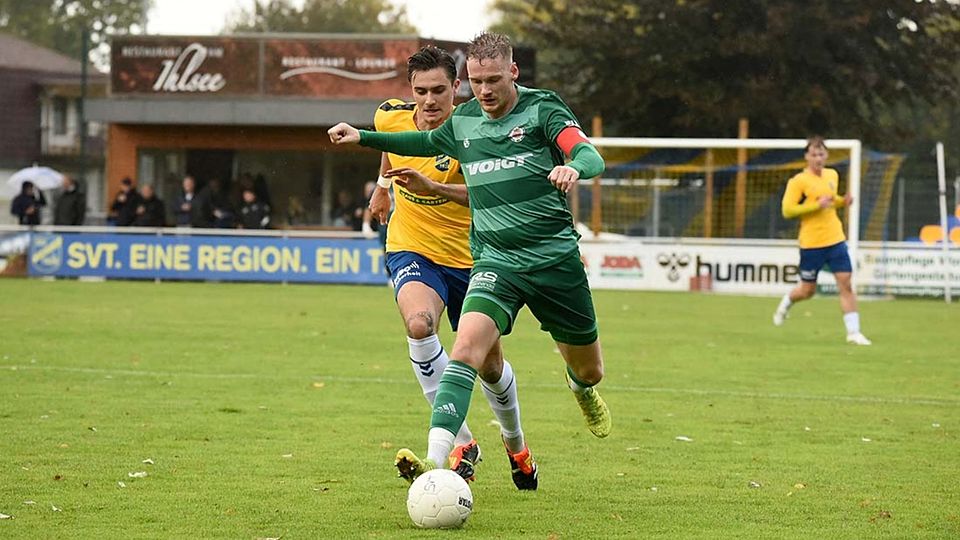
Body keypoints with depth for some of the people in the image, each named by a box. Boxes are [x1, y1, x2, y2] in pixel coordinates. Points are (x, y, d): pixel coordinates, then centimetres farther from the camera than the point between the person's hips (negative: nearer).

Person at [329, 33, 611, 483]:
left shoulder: (542, 109, -6)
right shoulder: (463, 121, 8)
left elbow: (591, 157, -21)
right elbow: (427, 142, 31)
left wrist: (574, 168, -45)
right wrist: (363, 137, 28)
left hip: (555, 256, -2)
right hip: (494, 261, 2)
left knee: (588, 370, 15)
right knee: (468, 348, -25)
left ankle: (581, 387, 55)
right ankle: (435, 460, -37)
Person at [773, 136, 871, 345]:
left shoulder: (833, 175, 10)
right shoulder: (798, 181, -10)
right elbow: (787, 210, -15)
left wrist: (843, 201, 4)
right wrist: (817, 205, -22)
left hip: (836, 240, 4)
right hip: (811, 243, -4)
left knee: (846, 284, -7)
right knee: (808, 291, 7)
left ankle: (853, 332, -4)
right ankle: (786, 302, 41)